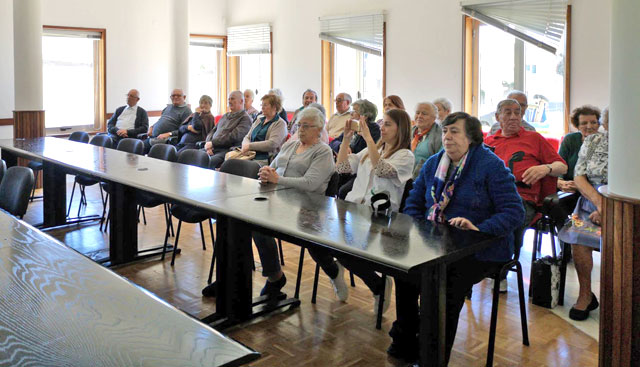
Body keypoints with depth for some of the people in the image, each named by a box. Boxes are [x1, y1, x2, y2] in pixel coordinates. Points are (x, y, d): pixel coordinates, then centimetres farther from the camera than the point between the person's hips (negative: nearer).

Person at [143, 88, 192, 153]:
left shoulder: (186, 111, -1)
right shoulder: (168, 107, 24)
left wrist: (169, 134, -20)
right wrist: (151, 127, 13)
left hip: (166, 139, -7)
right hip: (153, 137, 7)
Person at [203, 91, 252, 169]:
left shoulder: (245, 118, 0)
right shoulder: (225, 116, 26)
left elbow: (234, 137, -12)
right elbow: (212, 132, 24)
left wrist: (213, 143, -11)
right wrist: (208, 144, 1)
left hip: (227, 150, -7)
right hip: (212, 148, 7)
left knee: (207, 162, -34)